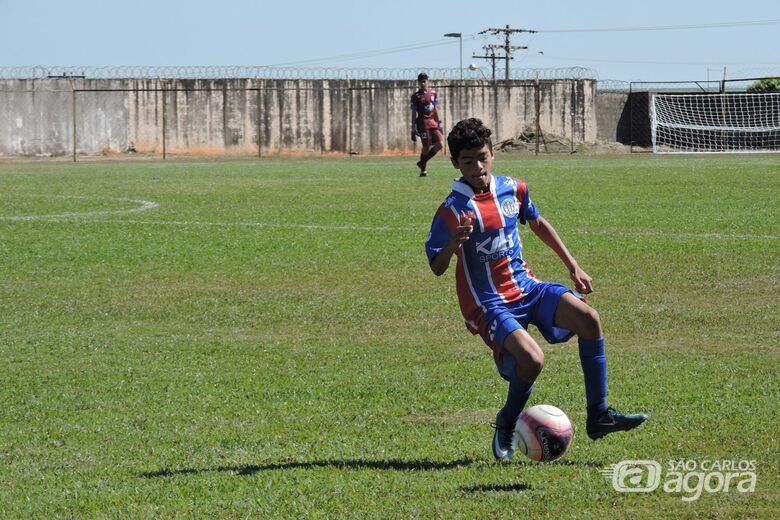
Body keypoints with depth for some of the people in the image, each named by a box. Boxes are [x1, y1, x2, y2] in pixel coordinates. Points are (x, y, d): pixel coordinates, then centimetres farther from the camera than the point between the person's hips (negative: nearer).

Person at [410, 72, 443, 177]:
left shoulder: (433, 93, 12)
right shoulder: (416, 96, 0)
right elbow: (414, 113, -1)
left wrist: (439, 123, 14)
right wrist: (413, 129, -5)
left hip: (433, 123, 5)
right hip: (423, 124, -5)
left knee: (439, 144, -6)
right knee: (426, 146, -6)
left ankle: (422, 162, 9)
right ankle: (423, 169, 7)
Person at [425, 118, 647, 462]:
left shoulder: (513, 189, 4)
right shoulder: (452, 211, -13)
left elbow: (537, 224, 22)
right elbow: (436, 268, -11)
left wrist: (573, 267, 23)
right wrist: (454, 244, -33)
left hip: (525, 287, 6)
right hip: (488, 304, -6)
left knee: (588, 318, -17)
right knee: (531, 359, -29)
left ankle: (599, 416, -7)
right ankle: (506, 426, 3)